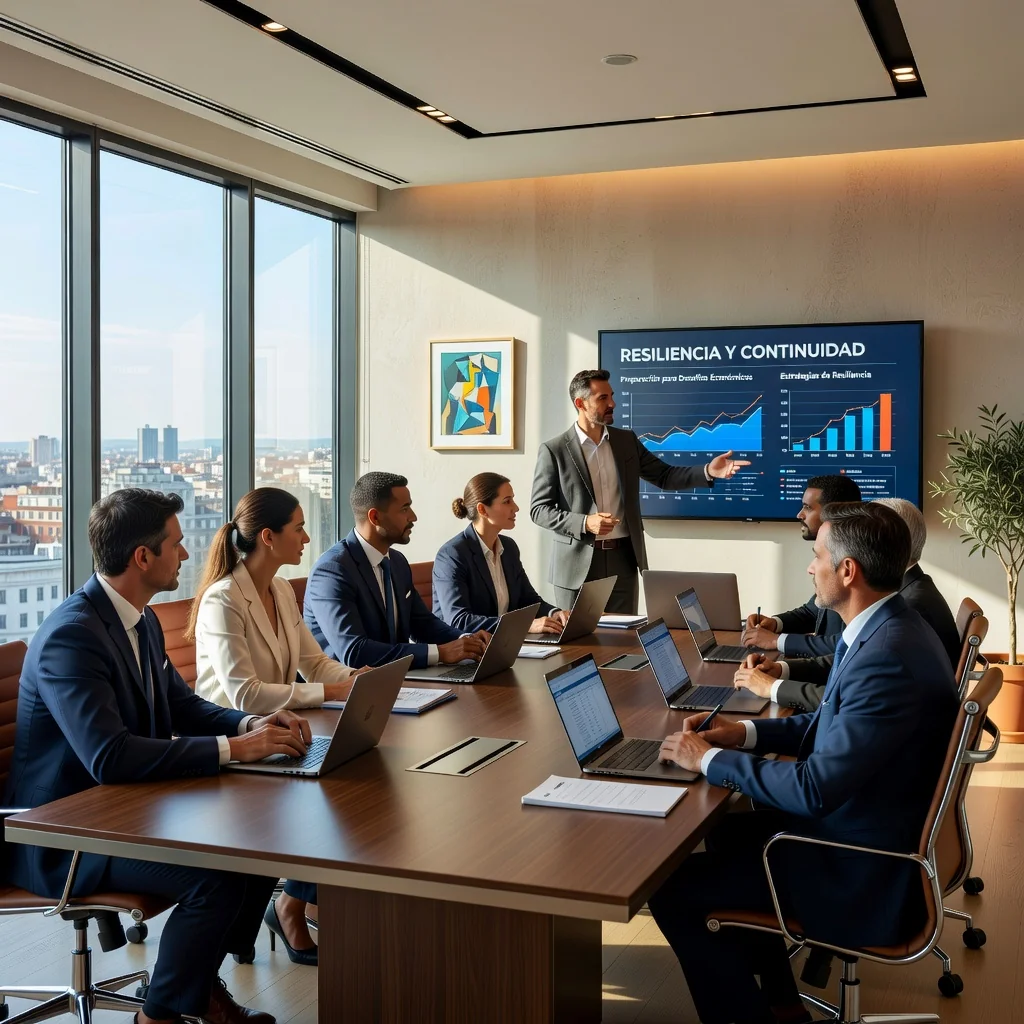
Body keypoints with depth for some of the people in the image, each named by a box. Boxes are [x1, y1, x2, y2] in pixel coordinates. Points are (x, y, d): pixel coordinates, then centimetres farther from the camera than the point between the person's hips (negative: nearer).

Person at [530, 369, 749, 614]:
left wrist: (707, 471, -6)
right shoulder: (554, 450, -6)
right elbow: (539, 509, -7)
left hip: (622, 560, 4)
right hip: (578, 564, -4)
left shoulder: (627, 441, 8)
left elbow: (664, 475, 11)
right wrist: (585, 523, -20)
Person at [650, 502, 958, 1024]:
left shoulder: (887, 658, -30)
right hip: (864, 828, 10)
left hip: (864, 874, -10)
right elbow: (829, 724, 14)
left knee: (672, 889, -9)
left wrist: (711, 759, -17)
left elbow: (815, 789, -29)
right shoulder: (886, 629, 1)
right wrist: (745, 732, 1)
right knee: (728, 832, 25)